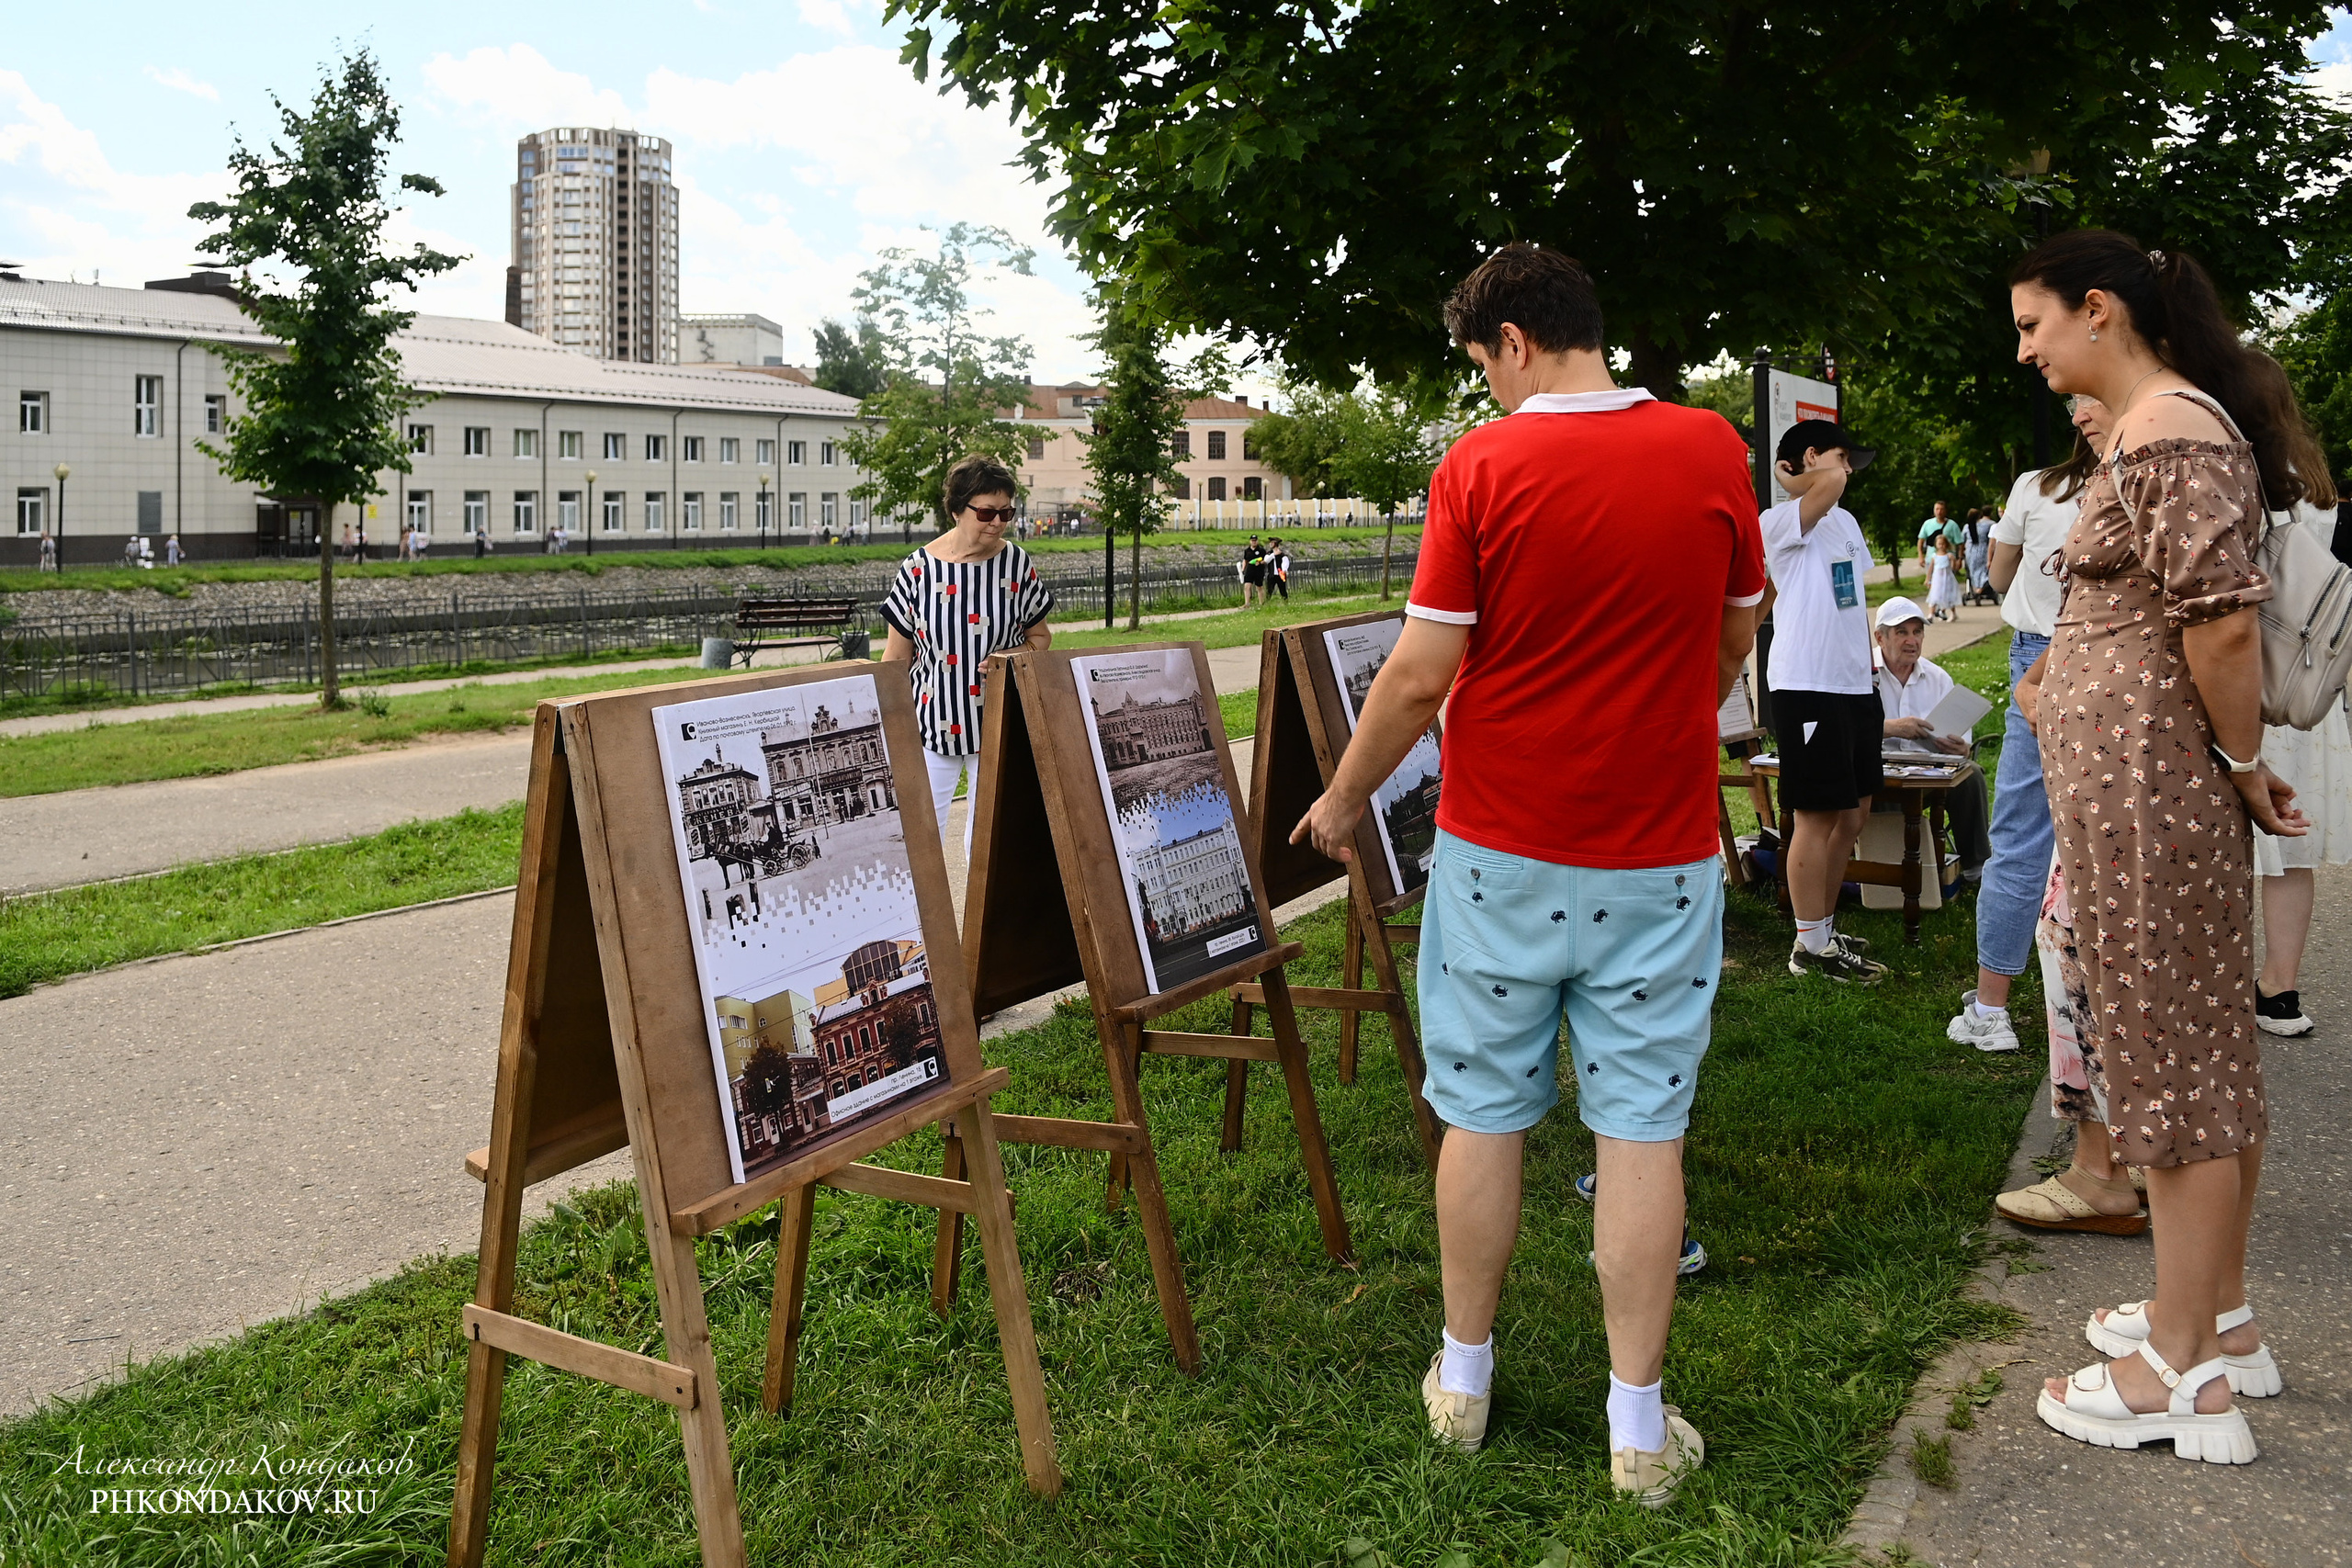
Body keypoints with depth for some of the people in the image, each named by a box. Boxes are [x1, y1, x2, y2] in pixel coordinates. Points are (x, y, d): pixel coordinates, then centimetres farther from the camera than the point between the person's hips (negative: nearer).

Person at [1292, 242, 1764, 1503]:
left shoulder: (1482, 467, -10)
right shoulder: (1712, 453, -2)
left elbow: (1418, 676, -11)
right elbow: (1737, 638, 10)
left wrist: (1344, 798, 4)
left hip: (1501, 847, -1)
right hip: (1661, 847, 2)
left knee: (1483, 1110, 12)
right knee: (1641, 1124, 7)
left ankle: (1463, 1375, 27)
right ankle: (1639, 1425, 15)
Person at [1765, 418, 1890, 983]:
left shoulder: (1845, 522, 19)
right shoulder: (1781, 521, -9)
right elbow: (1830, 483, -29)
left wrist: (1870, 672, 21)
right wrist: (1790, 479, -10)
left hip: (1855, 684, 9)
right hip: (1807, 686, -9)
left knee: (1854, 812, 14)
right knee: (1817, 816, -4)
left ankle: (1824, 928, 26)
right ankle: (1811, 947, 4)